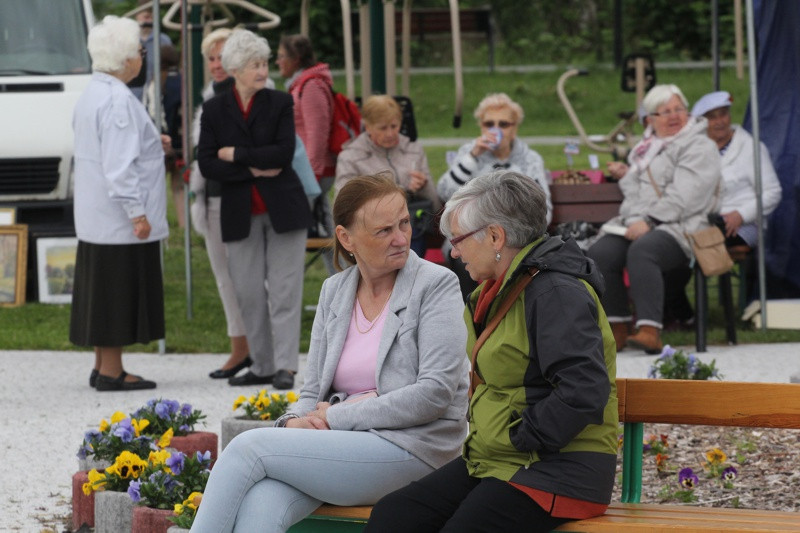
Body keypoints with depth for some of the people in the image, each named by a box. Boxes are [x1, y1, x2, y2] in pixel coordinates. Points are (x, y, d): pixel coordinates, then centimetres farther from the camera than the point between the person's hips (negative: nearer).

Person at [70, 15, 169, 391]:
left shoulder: (91, 95, 12)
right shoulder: (118, 100, -19)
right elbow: (119, 166, -23)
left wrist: (150, 144, 19)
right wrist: (137, 213, -21)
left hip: (94, 218, 10)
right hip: (120, 219, -10)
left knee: (102, 294, 13)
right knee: (120, 292, -5)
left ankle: (103, 366, 18)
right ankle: (111, 372, -3)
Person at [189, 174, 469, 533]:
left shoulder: (436, 285, -2)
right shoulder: (334, 292, 16)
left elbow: (435, 393, -11)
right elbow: (313, 391, 17)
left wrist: (336, 416, -11)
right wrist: (294, 422, -8)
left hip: (409, 446, -5)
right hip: (340, 443, 5)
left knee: (248, 447, -21)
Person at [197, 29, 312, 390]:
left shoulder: (279, 103, 2)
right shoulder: (215, 110, 4)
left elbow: (284, 153, -11)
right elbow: (206, 164, -4)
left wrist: (235, 154, -9)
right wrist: (253, 170, -13)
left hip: (283, 208, -2)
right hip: (240, 212, 2)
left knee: (284, 288, -5)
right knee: (249, 292, 4)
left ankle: (285, 366, -6)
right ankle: (262, 366, 13)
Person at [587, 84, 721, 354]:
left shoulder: (699, 148, 3)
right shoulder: (644, 148, 27)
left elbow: (683, 199, -10)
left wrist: (648, 222, -18)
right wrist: (625, 176, 9)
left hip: (677, 229, -7)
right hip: (635, 224, 7)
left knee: (641, 251, -38)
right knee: (599, 254, -23)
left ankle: (650, 332, -46)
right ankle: (618, 329, -19)